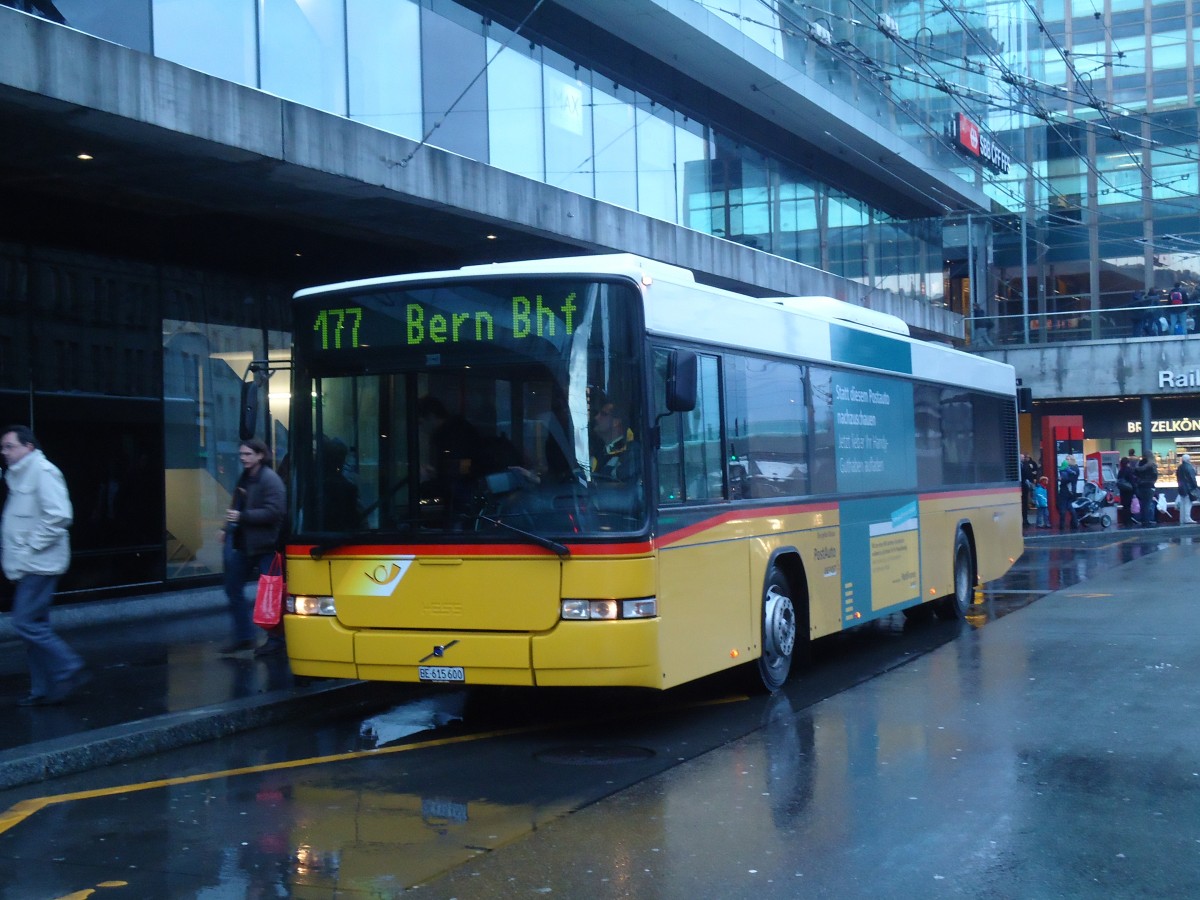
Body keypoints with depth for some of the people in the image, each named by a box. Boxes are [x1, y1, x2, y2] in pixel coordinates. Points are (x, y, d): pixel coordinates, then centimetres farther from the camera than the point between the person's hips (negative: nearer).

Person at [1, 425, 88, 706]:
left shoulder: (42, 471, -13)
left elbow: (59, 515, -22)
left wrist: (32, 546, -18)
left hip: (39, 564, -10)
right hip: (27, 566, 10)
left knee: (27, 623, -12)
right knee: (34, 626, 11)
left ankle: (70, 670, -3)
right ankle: (43, 690, 16)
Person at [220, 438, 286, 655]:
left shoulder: (270, 479, -13)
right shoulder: (245, 478, 13)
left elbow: (273, 512, -22)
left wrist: (242, 517, -24)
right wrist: (228, 528, 9)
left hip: (264, 545, -9)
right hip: (243, 544, 9)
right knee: (233, 588, 11)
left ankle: (276, 639, 11)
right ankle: (243, 637, 20)